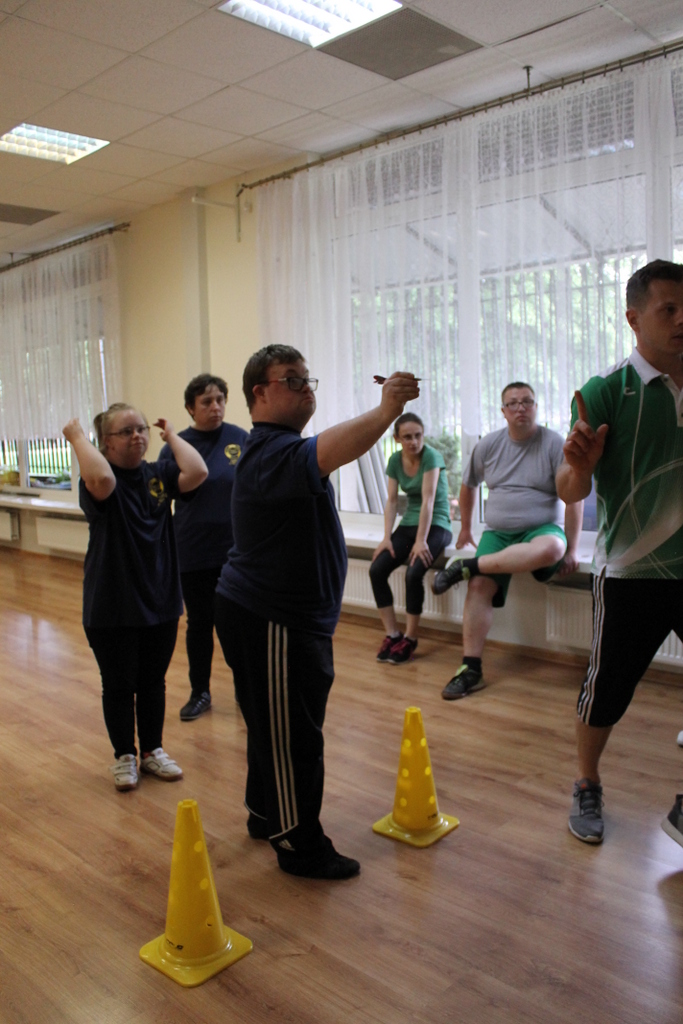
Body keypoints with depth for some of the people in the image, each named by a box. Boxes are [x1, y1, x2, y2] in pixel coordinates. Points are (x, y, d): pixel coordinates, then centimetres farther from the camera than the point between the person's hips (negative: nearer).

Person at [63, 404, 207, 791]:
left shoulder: (158, 474, 0)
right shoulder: (98, 478, -12)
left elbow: (197, 472, -19)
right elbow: (102, 480, -38)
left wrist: (171, 435, -7)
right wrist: (78, 437, -24)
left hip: (160, 601, 4)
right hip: (112, 609, -4)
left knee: (153, 681, 17)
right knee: (119, 685, 12)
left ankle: (152, 750, 36)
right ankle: (125, 756, 32)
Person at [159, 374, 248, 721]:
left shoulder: (241, 439, -2)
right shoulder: (176, 445, -2)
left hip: (237, 549, 0)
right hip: (194, 553, 1)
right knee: (199, 623, 12)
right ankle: (199, 693, 28)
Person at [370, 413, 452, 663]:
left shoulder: (431, 456, -14)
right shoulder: (395, 460, 4)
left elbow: (428, 500, -21)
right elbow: (392, 500, 1)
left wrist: (421, 541, -26)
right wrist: (387, 538, -10)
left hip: (435, 524, -5)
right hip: (408, 523, 6)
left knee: (414, 573, -28)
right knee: (377, 569, -16)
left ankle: (410, 638, -9)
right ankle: (392, 634, -6)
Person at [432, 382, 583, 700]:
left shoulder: (554, 444, -4)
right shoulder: (488, 445, 6)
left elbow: (574, 498, -6)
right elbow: (468, 486, 21)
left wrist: (572, 549, -9)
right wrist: (465, 528, 24)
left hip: (542, 529, -2)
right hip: (497, 532, 3)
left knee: (551, 548, -38)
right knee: (480, 585, -22)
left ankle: (466, 566, -27)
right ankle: (471, 669, -16)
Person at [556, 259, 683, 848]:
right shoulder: (607, 392, -8)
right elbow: (571, 492, -13)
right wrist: (579, 465, -34)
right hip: (631, 573, -4)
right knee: (606, 691, 8)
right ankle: (587, 790, 32)